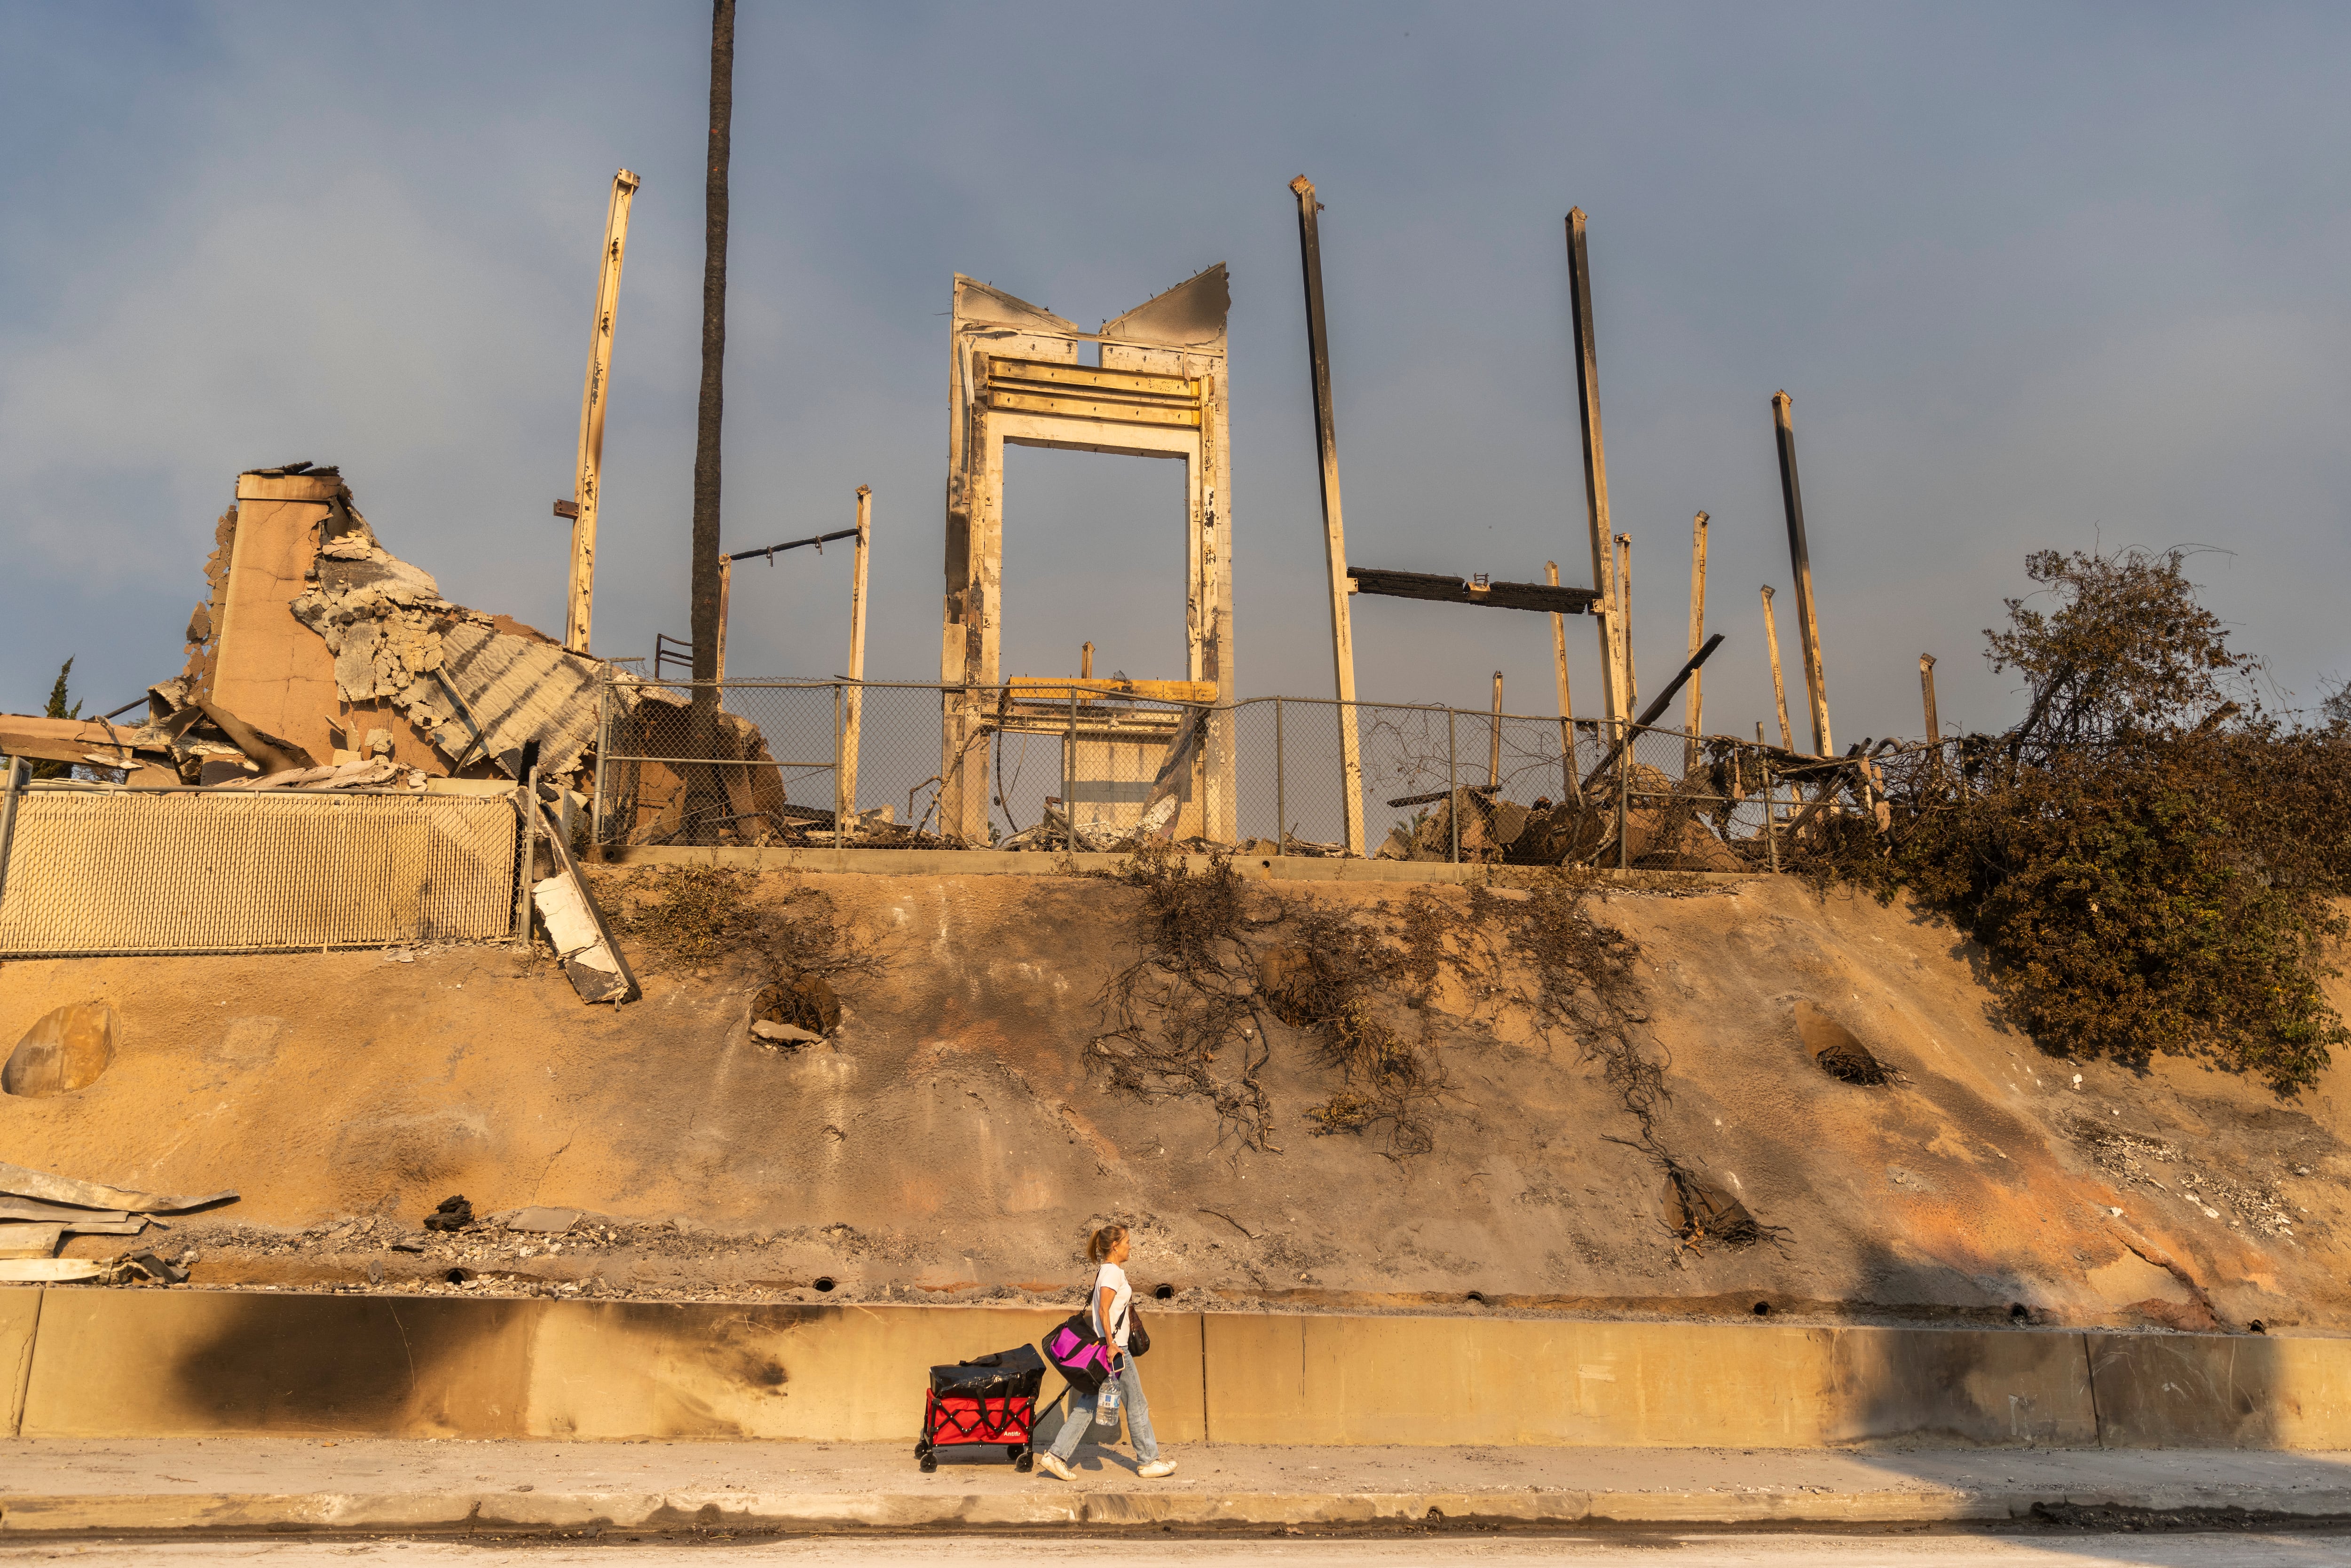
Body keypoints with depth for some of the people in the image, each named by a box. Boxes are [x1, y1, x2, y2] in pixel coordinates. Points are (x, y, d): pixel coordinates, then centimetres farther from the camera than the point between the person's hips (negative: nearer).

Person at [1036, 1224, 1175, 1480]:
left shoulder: (1109, 1271, 15)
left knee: (1088, 1405, 8)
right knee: (1137, 1404, 3)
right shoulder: (1113, 1272, -14)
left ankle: (1056, 1455, 5)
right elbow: (1103, 1310, -22)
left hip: (1109, 1346, 9)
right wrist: (1111, 1344, -24)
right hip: (1115, 1348, -9)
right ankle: (1149, 1461, 14)